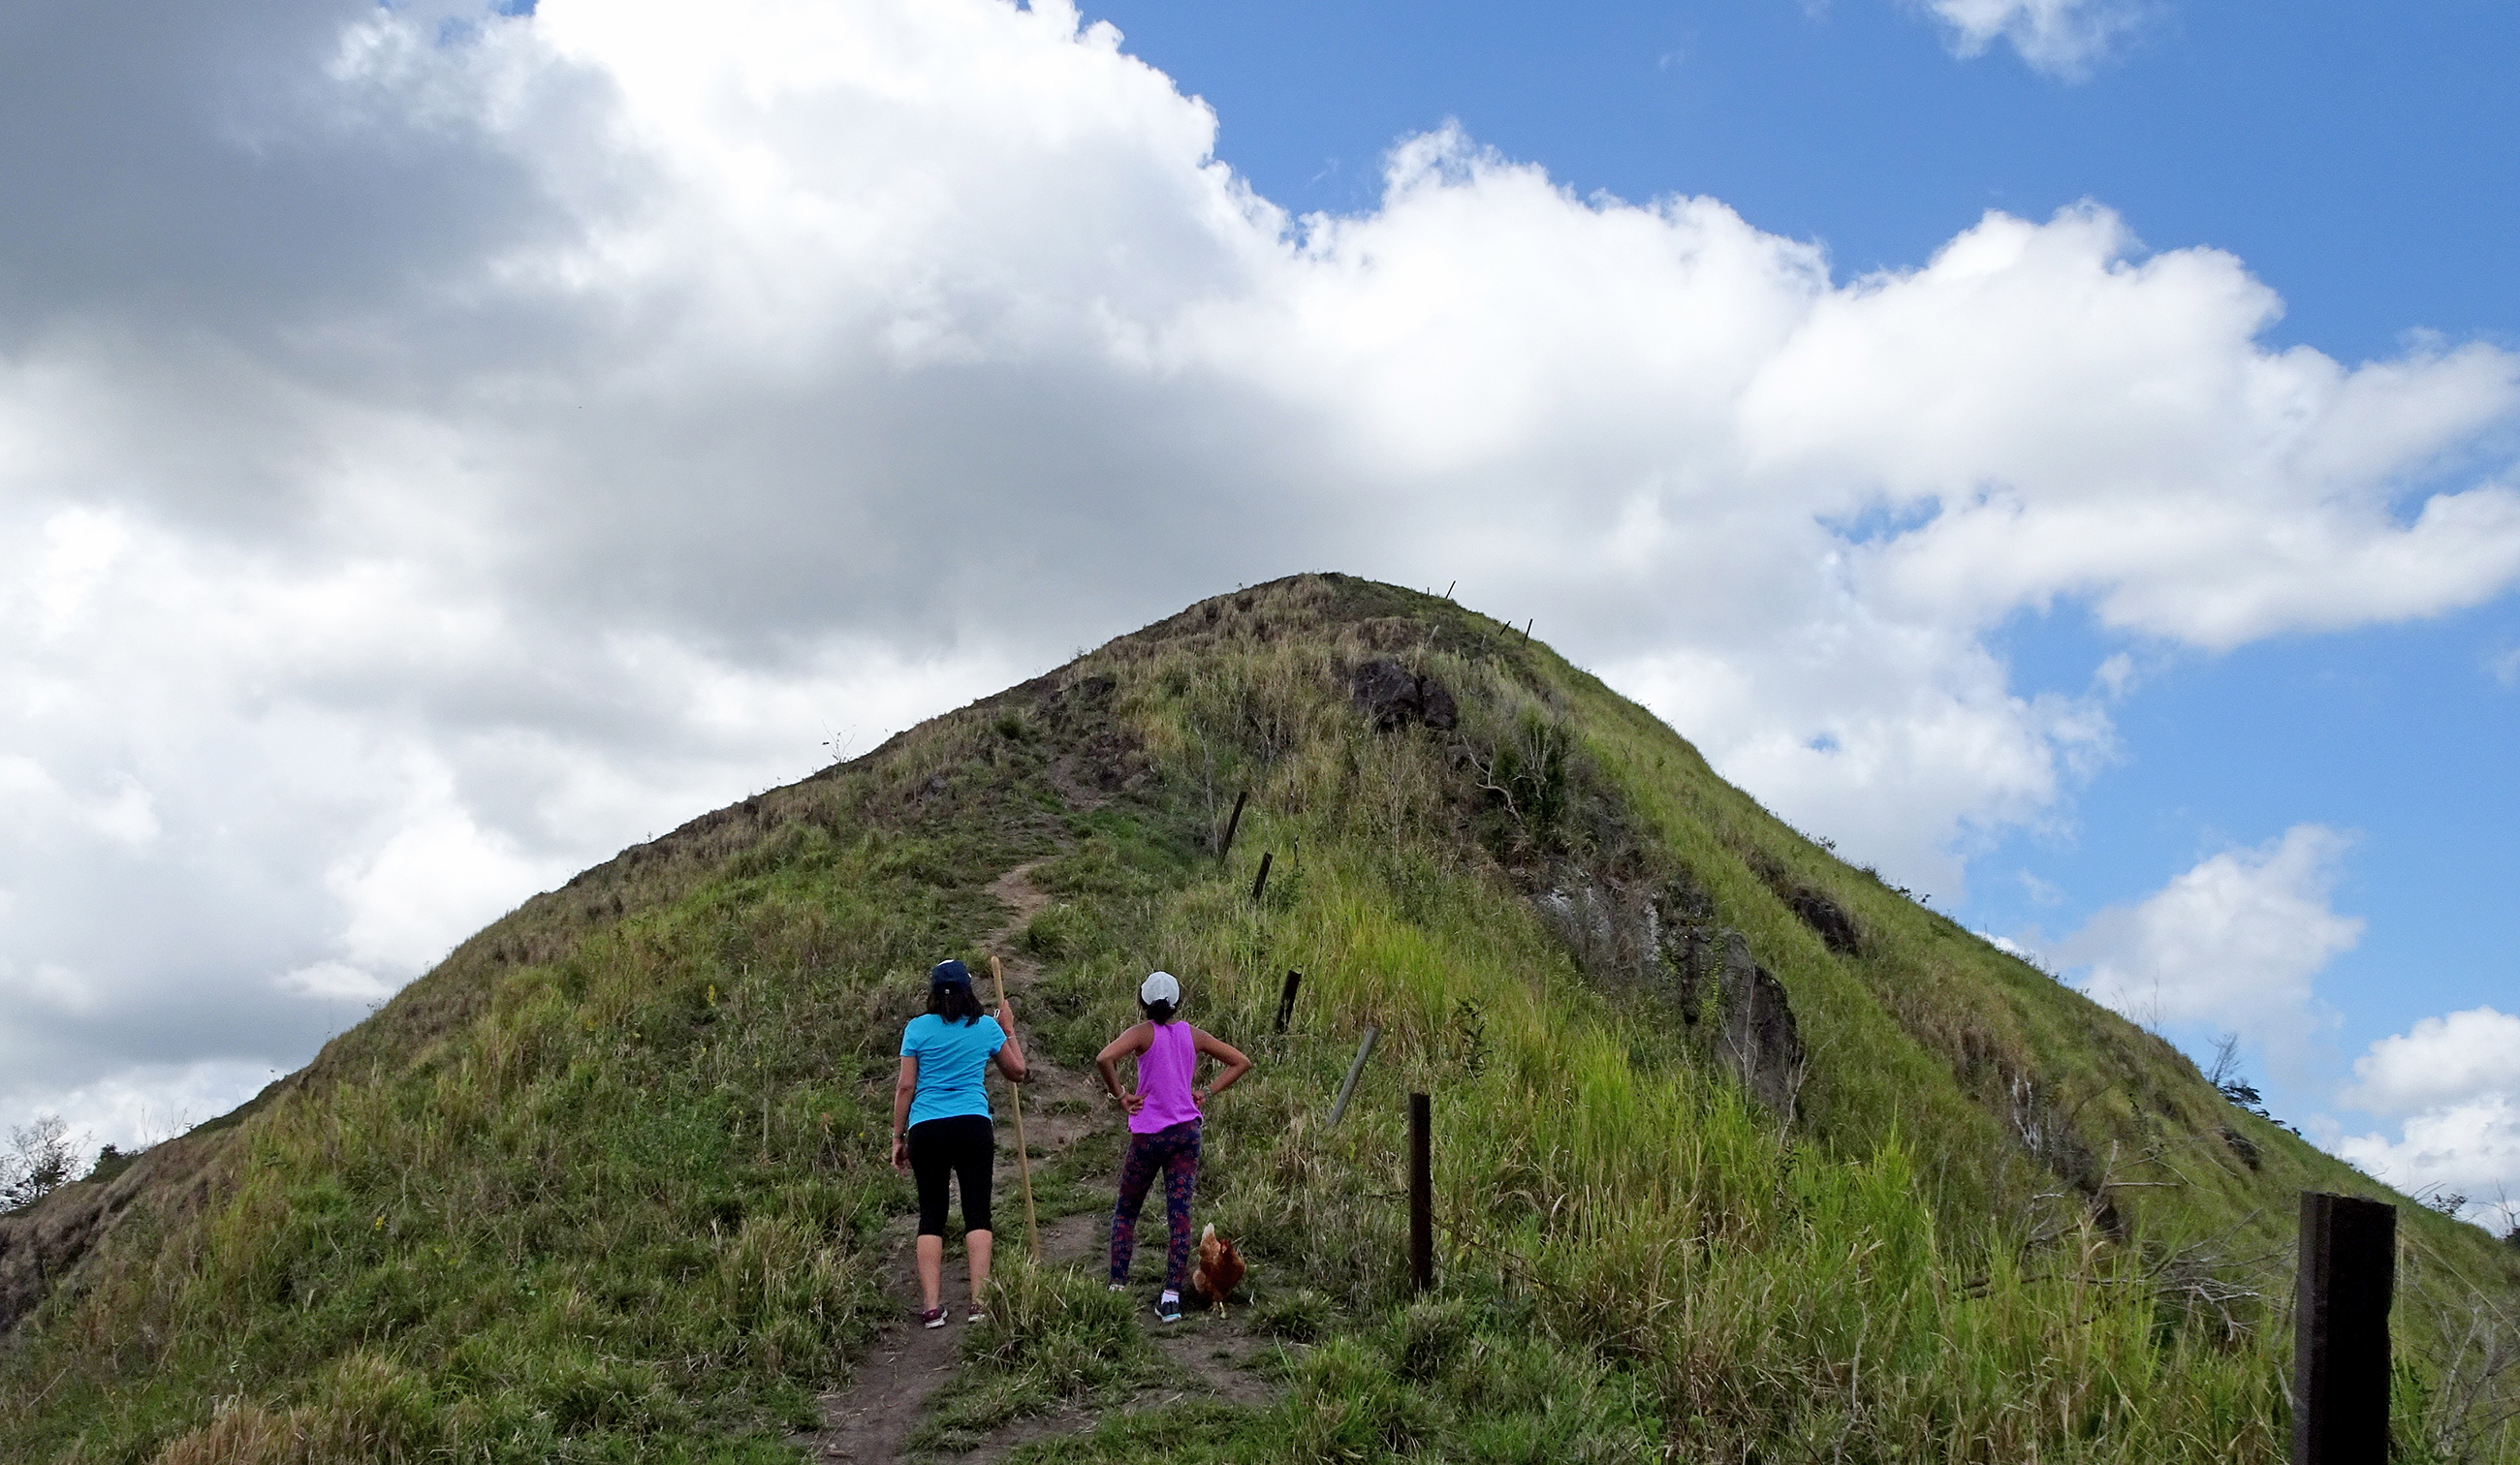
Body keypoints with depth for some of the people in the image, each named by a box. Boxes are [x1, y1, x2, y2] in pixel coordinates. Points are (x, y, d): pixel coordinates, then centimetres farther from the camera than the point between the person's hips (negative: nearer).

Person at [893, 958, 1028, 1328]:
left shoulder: (918, 1028, 3)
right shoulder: (987, 1027, 5)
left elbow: (905, 1086, 2)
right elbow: (1017, 1071, 18)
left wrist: (898, 1137, 9)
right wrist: (1009, 1029, 31)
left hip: (926, 1129, 0)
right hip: (973, 1127, 0)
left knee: (931, 1215, 5)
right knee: (977, 1212, 4)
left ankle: (931, 1306, 1)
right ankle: (979, 1300, -3)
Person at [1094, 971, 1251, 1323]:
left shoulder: (1143, 1033, -8)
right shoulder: (1192, 1035, 5)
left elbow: (1104, 1058, -26)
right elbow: (1241, 1062, 10)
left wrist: (1120, 1096, -13)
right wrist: (1207, 1093, 6)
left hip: (1148, 1134, -3)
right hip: (1187, 1132, 3)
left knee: (1125, 1211, 14)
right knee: (1180, 1214, 0)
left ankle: (1118, 1285, 11)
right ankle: (1171, 1296, -6)